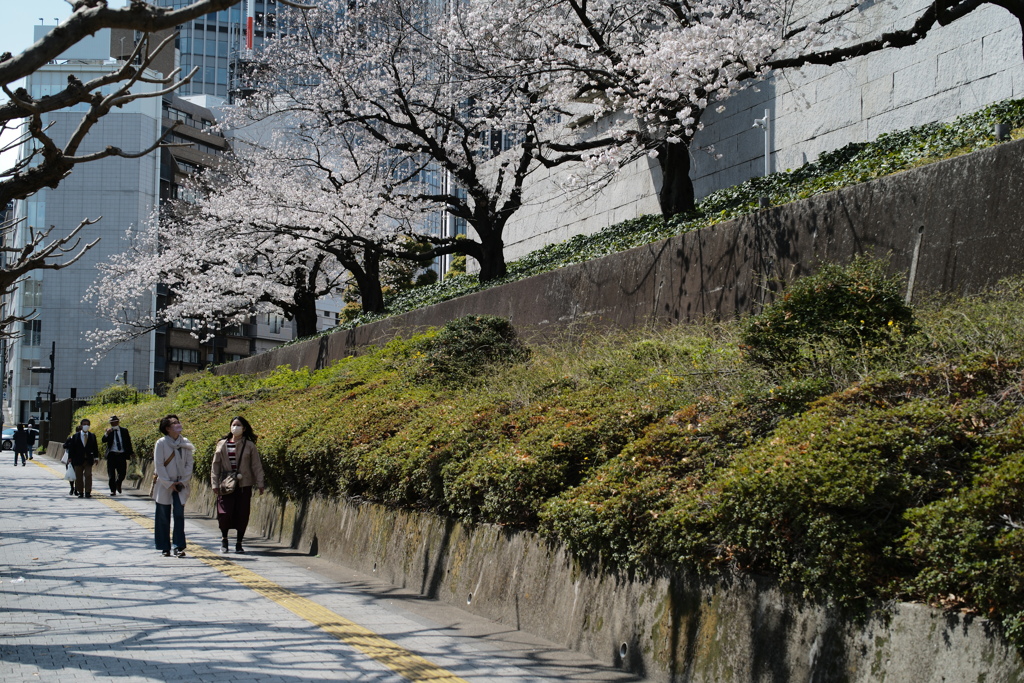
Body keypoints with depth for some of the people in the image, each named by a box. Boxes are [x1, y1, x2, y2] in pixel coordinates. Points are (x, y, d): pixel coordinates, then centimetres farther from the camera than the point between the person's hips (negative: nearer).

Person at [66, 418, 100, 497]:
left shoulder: (92, 436, 7)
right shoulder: (75, 436, 3)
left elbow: (95, 448, 10)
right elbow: (71, 448, 2)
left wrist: (96, 457, 5)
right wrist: (70, 458, -2)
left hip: (88, 460, 0)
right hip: (78, 460, 0)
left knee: (88, 475, -6)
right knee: (79, 477, 4)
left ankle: (88, 492, -5)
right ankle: (80, 492, 11)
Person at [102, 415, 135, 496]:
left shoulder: (124, 431, 8)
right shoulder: (109, 431, 3)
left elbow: (128, 442, 14)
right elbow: (104, 441, -11)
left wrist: (131, 453, 13)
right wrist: (107, 434, -29)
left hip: (122, 455, 1)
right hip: (112, 455, -1)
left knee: (122, 473, 2)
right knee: (112, 474, -1)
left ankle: (118, 484, 32)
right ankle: (113, 490, 7)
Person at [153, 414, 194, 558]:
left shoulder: (185, 443, 3)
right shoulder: (161, 443, -7)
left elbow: (189, 463, 6)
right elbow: (158, 465, -7)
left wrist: (183, 481, -4)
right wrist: (169, 484, -11)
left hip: (180, 486, 2)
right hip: (164, 485, -2)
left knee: (179, 515, -4)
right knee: (163, 517, 3)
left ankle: (179, 547, -2)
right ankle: (165, 548, 11)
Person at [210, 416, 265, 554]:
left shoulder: (249, 446, 4)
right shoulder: (222, 444, 7)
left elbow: (256, 466, 4)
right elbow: (215, 465, 8)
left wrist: (259, 484, -2)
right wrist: (215, 484, 1)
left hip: (244, 485, 0)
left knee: (242, 515, 1)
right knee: (225, 514, -7)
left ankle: (239, 543, 14)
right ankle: (224, 539, 18)